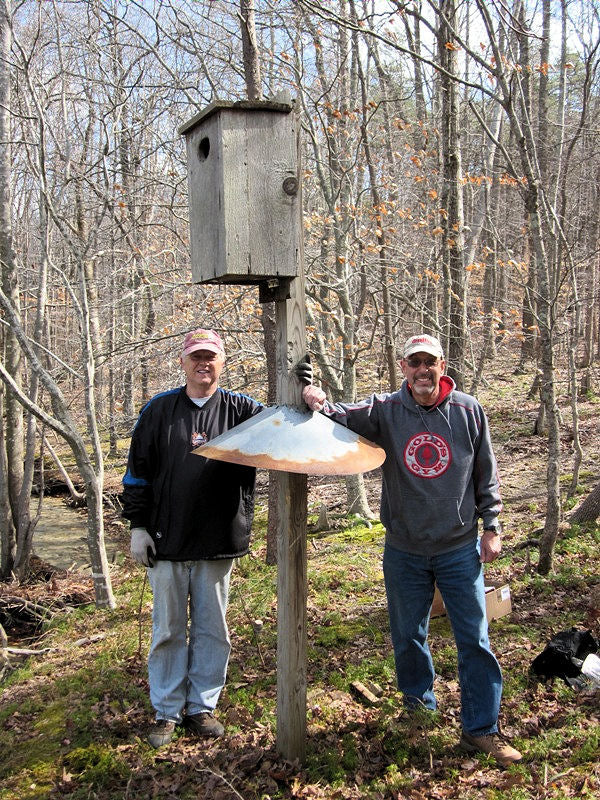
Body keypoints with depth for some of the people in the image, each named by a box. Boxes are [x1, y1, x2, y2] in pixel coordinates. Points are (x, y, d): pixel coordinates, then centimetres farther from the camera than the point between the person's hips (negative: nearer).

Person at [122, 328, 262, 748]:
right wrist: (138, 525, 1)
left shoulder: (240, 409, 3)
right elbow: (138, 471, 6)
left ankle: (202, 706, 25)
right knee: (168, 630, 9)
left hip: (218, 543, 0)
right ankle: (167, 712, 22)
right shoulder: (159, 410, 3)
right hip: (167, 541, 0)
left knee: (212, 630, 10)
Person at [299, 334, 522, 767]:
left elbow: (486, 474, 4)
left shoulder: (468, 411, -3)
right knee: (408, 637, 14)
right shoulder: (386, 410, -4)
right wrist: (317, 400, -40)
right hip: (404, 550, 1)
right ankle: (420, 708, 37)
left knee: (474, 639, 4)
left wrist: (491, 526, 3)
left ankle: (481, 729, 16)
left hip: (460, 548, -1)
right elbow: (344, 418, -19)